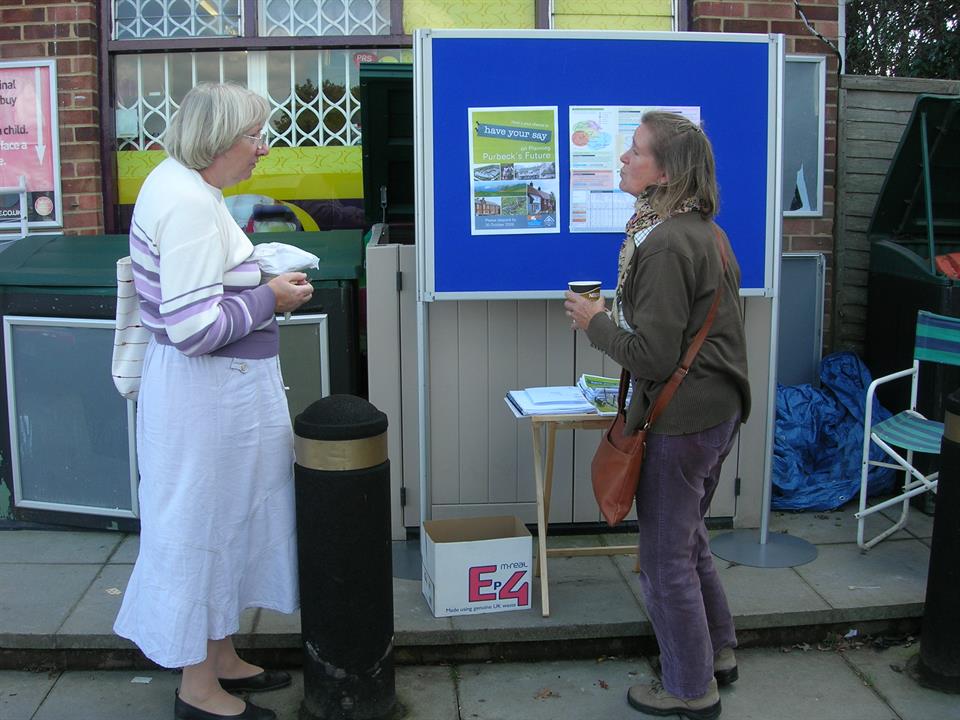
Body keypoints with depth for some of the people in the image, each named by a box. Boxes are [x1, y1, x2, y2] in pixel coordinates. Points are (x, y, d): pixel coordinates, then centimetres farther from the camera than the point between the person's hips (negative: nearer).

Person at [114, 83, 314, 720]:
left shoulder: (181, 185, 10)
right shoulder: (190, 204, -23)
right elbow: (195, 328, -27)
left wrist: (261, 285, 10)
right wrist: (270, 298, -15)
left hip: (220, 385, 11)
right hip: (209, 389, -11)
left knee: (224, 521, 20)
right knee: (204, 526, 3)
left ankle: (221, 658, 36)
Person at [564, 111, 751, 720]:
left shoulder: (665, 244, -22)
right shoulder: (706, 231, 9)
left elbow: (653, 355, -24)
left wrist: (596, 321, -10)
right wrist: (616, 316, 14)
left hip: (682, 418, -10)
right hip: (719, 408, 10)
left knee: (666, 556, 5)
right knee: (688, 537, 25)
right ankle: (718, 652, 40)